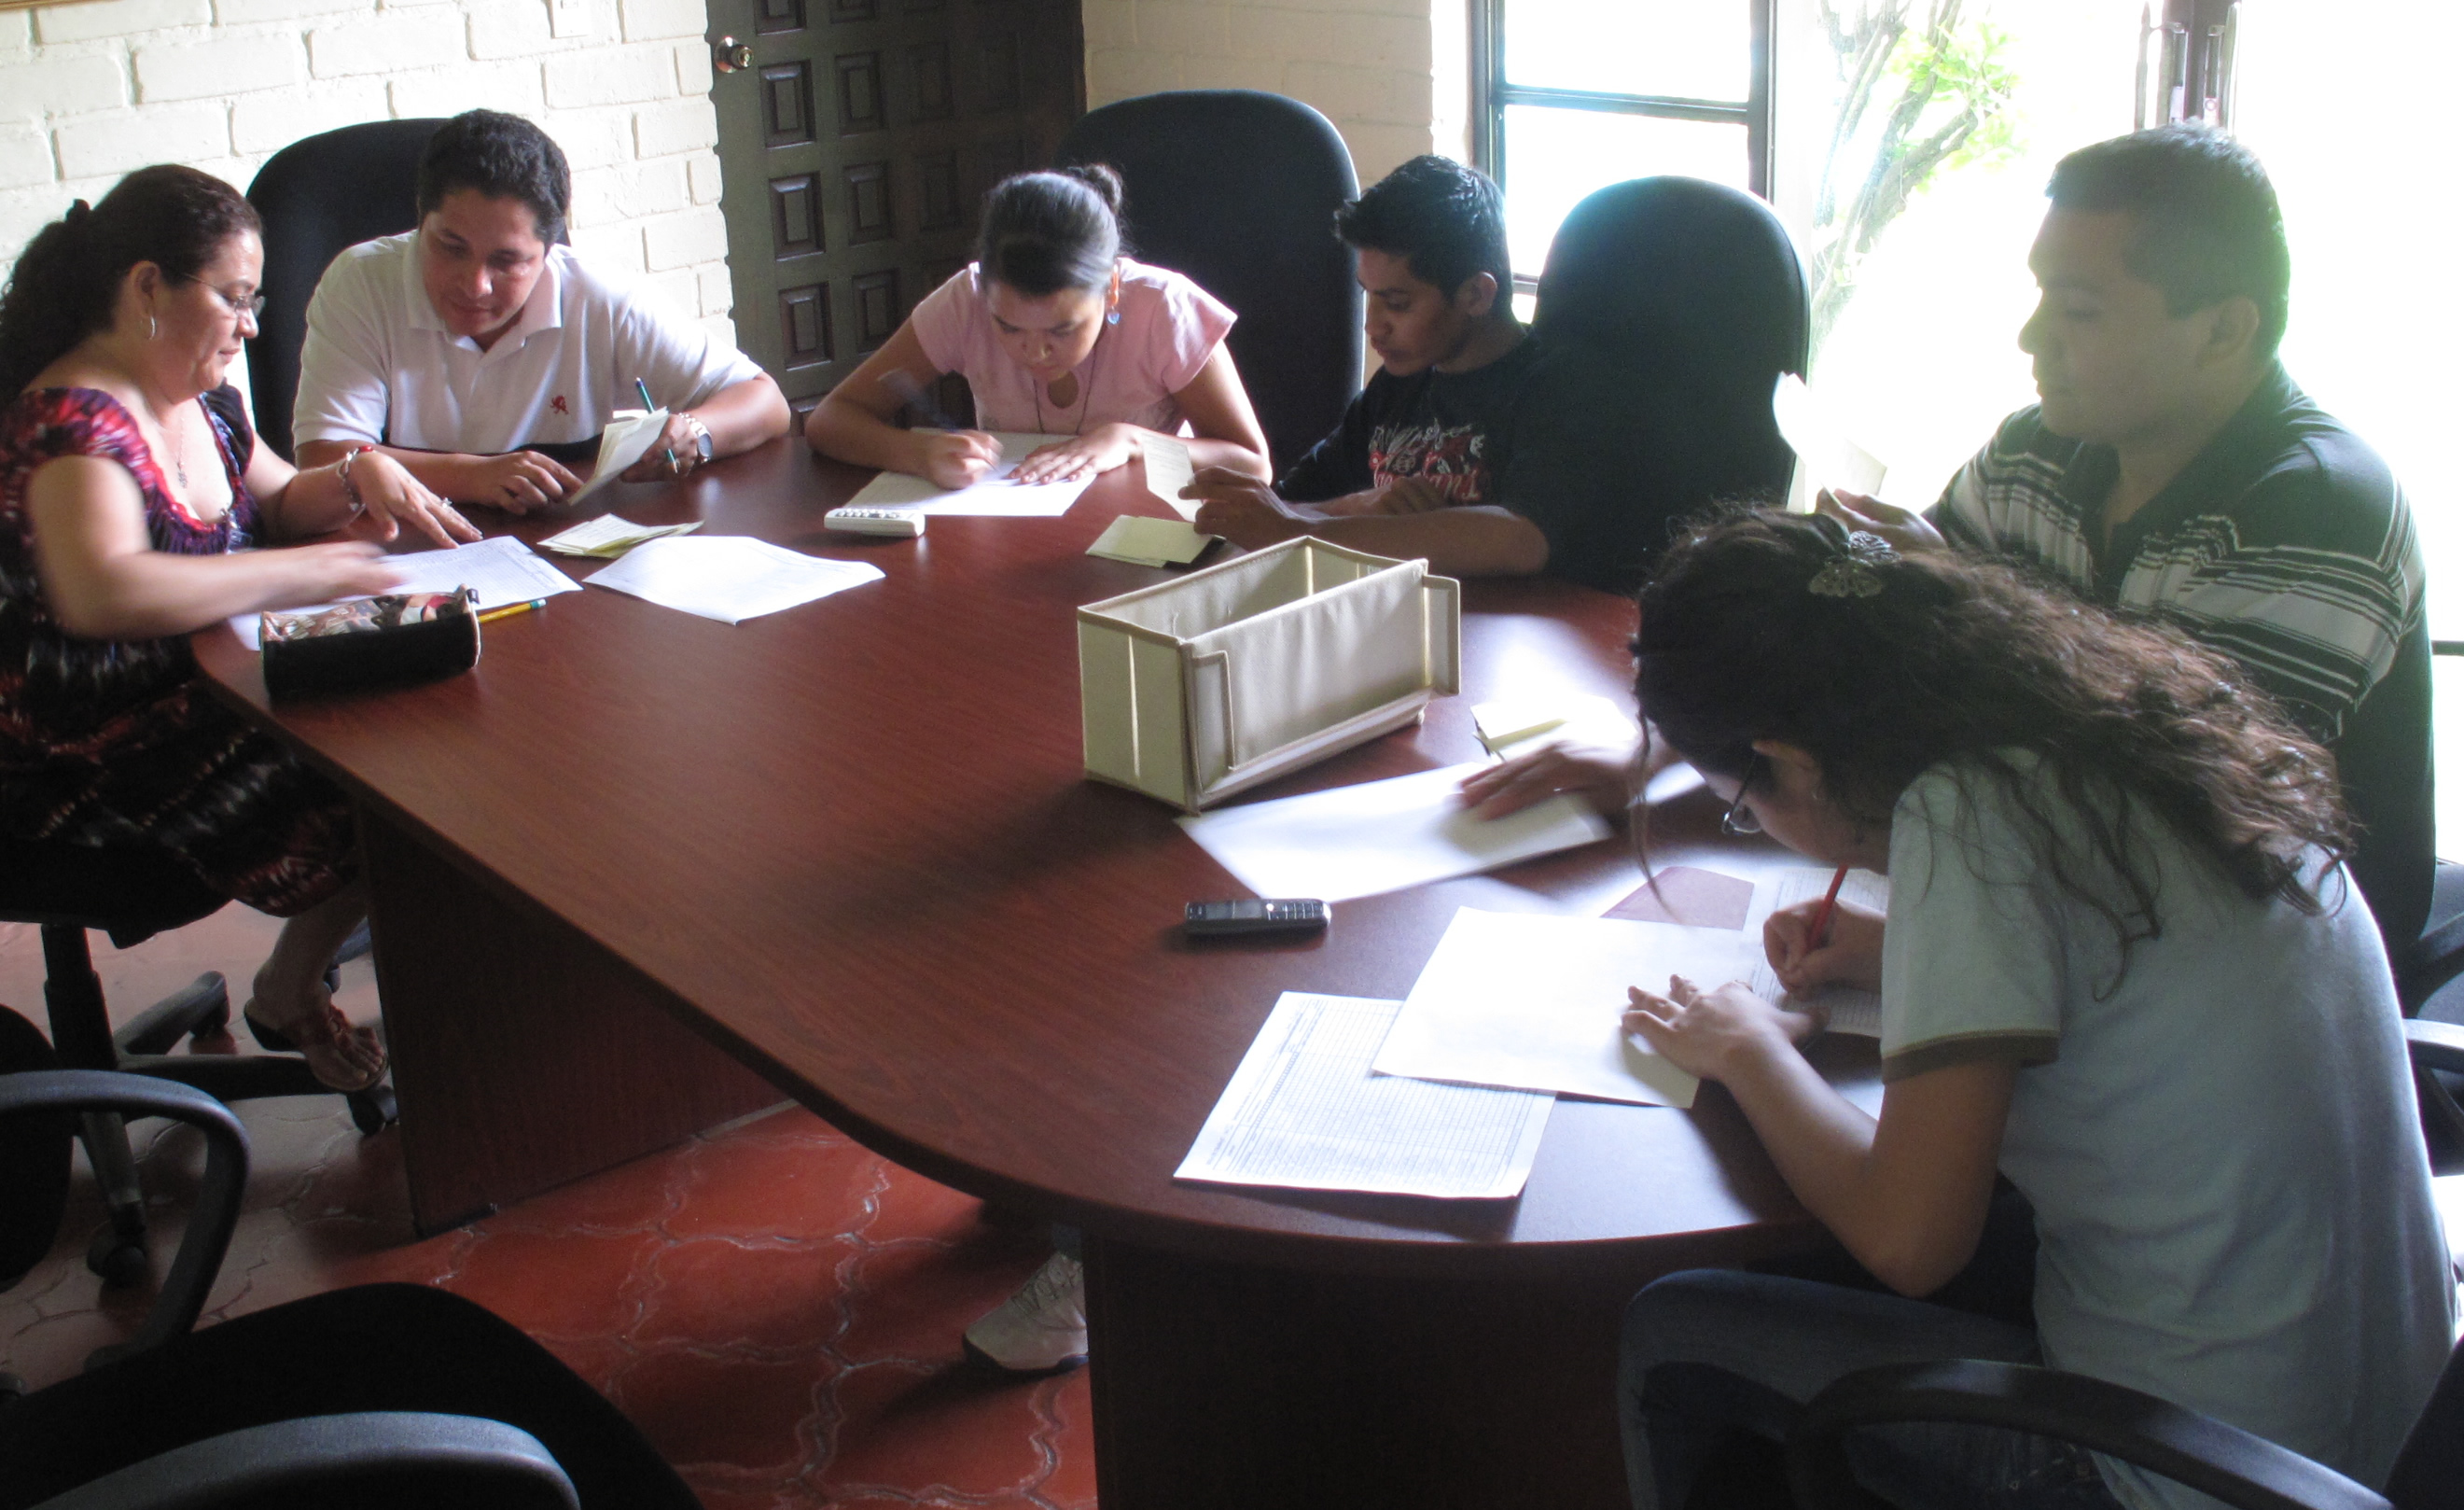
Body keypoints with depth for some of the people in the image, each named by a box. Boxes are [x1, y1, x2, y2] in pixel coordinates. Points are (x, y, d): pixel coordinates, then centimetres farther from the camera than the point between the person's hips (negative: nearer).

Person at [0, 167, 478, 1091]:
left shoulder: (200, 400, 10)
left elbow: (276, 505, 26)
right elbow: (103, 595, -38)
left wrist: (357, 478, 3)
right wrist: (300, 573, -31)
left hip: (210, 687, 10)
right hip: (97, 755, -9)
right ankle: (290, 994, 3)